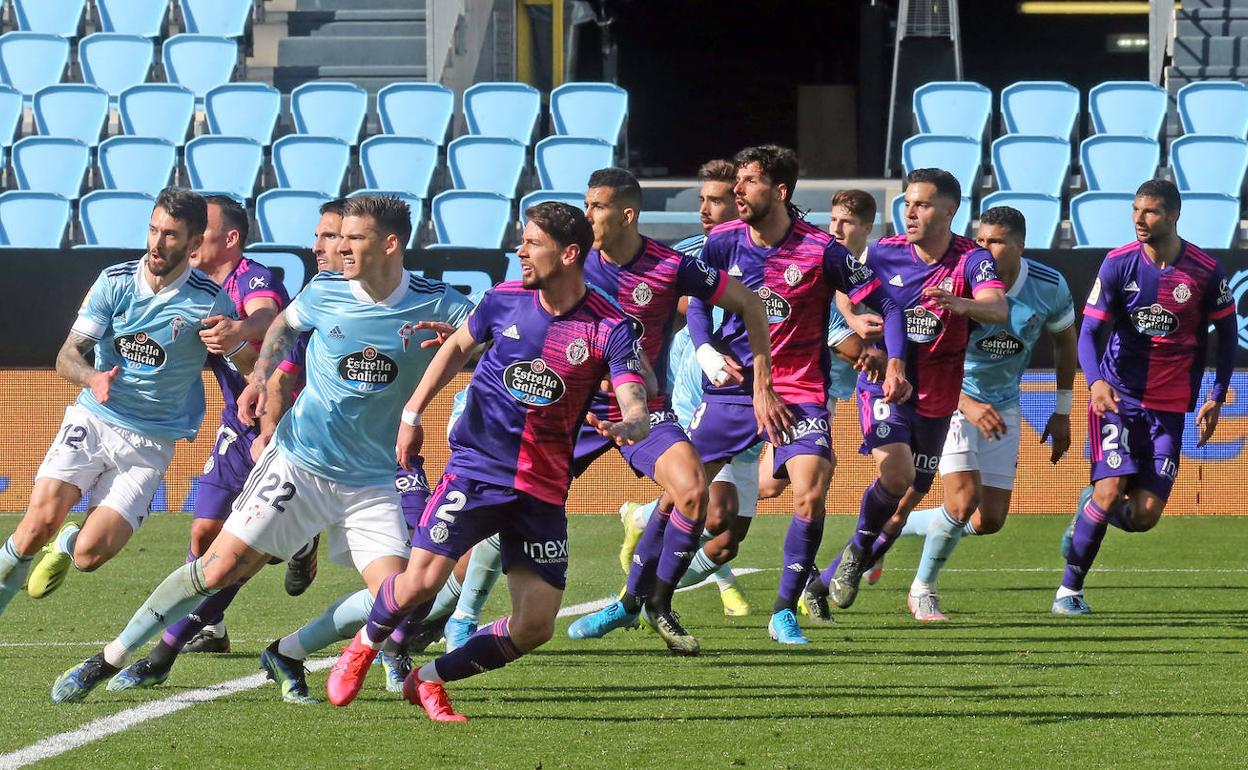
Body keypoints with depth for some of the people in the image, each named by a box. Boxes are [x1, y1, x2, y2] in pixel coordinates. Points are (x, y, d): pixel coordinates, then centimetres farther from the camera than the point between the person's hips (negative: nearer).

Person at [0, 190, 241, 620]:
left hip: (150, 441, -1)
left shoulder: (210, 302, -7)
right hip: (92, 420, 1)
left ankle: (65, 546, 24)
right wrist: (92, 379, -26)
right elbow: (68, 355, -2)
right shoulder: (115, 282, -1)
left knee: (88, 555, -14)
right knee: (41, 519, -22)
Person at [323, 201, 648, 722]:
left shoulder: (610, 328, -10)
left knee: (535, 628, -4)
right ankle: (363, 648, 15)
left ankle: (430, 679, 19)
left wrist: (628, 426, -42)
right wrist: (412, 413, 18)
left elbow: (638, 411, -18)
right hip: (476, 468, 0)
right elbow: (458, 347, 18)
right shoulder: (505, 300, -2)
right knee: (421, 581, -17)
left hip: (543, 490, 0)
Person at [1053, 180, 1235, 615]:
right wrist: (1096, 380, -26)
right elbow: (1088, 332, -6)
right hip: (1118, 397, -1)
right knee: (1111, 489, -17)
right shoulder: (1118, 264, -6)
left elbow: (1227, 333, 9)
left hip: (1168, 406, 1)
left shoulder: (1205, 271, -5)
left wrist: (1216, 399, 4)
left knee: (1144, 516, -6)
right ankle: (1069, 590, -2)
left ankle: (1091, 511, 29)